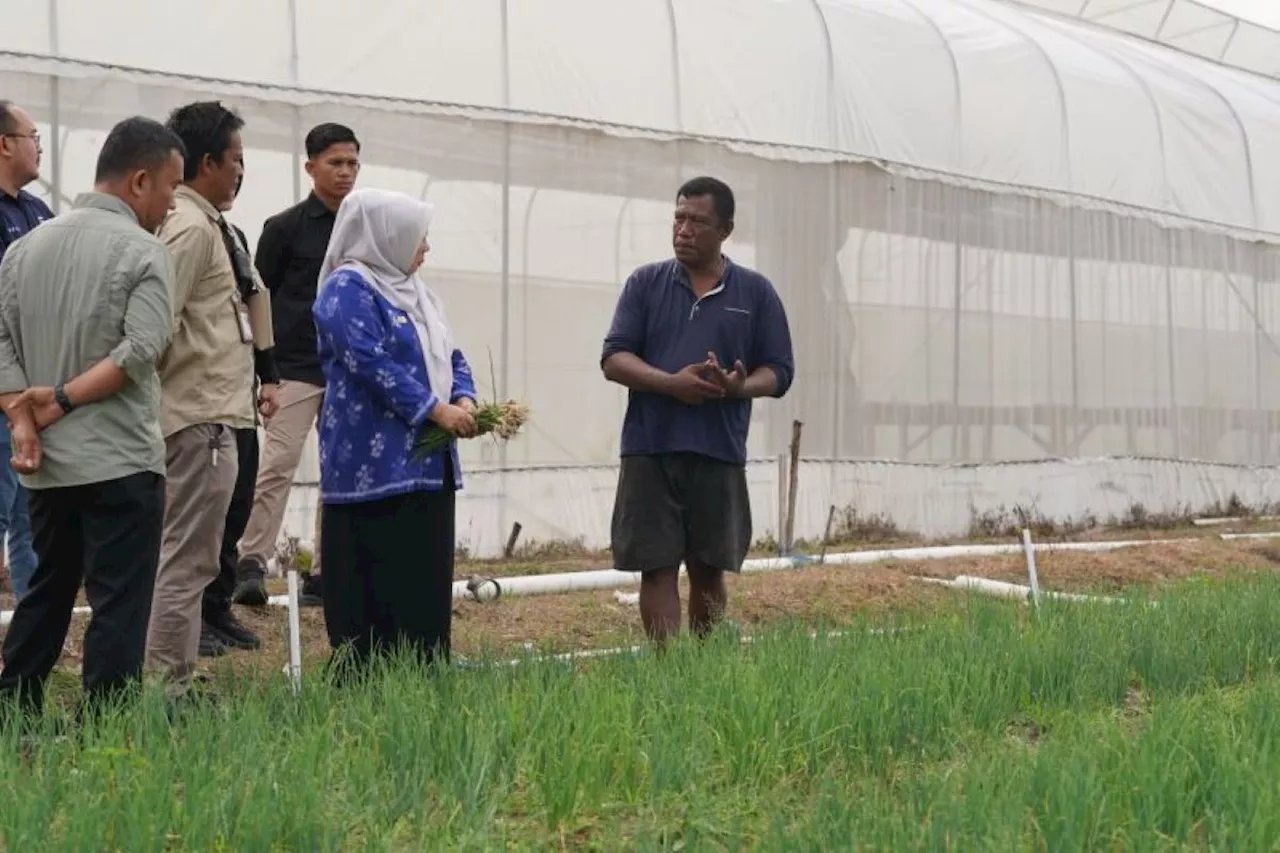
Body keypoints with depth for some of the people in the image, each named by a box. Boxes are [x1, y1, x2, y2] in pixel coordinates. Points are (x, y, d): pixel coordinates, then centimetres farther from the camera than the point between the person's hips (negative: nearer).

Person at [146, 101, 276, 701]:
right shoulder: (192, 229, -14)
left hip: (210, 415, 10)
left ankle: (170, 685, 23)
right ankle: (167, 690, -1)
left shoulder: (198, 224, 16)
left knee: (187, 559, 15)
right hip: (201, 419, -10)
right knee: (187, 561, -5)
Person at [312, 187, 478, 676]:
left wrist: (464, 398, -1)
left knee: (428, 581, 8)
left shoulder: (415, 293, 20)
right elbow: (369, 362, -18)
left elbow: (449, 357, 21)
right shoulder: (348, 289, -8)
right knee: (375, 585, -8)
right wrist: (435, 409, -18)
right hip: (375, 464, -9)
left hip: (429, 463, 9)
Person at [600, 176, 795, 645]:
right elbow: (613, 359, 0)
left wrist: (740, 387, -16)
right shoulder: (645, 283, 6)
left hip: (719, 454, 1)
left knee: (709, 570, 9)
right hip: (649, 451, 0)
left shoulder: (756, 292, 7)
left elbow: (778, 372, 7)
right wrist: (671, 383, -17)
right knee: (657, 568, -3)